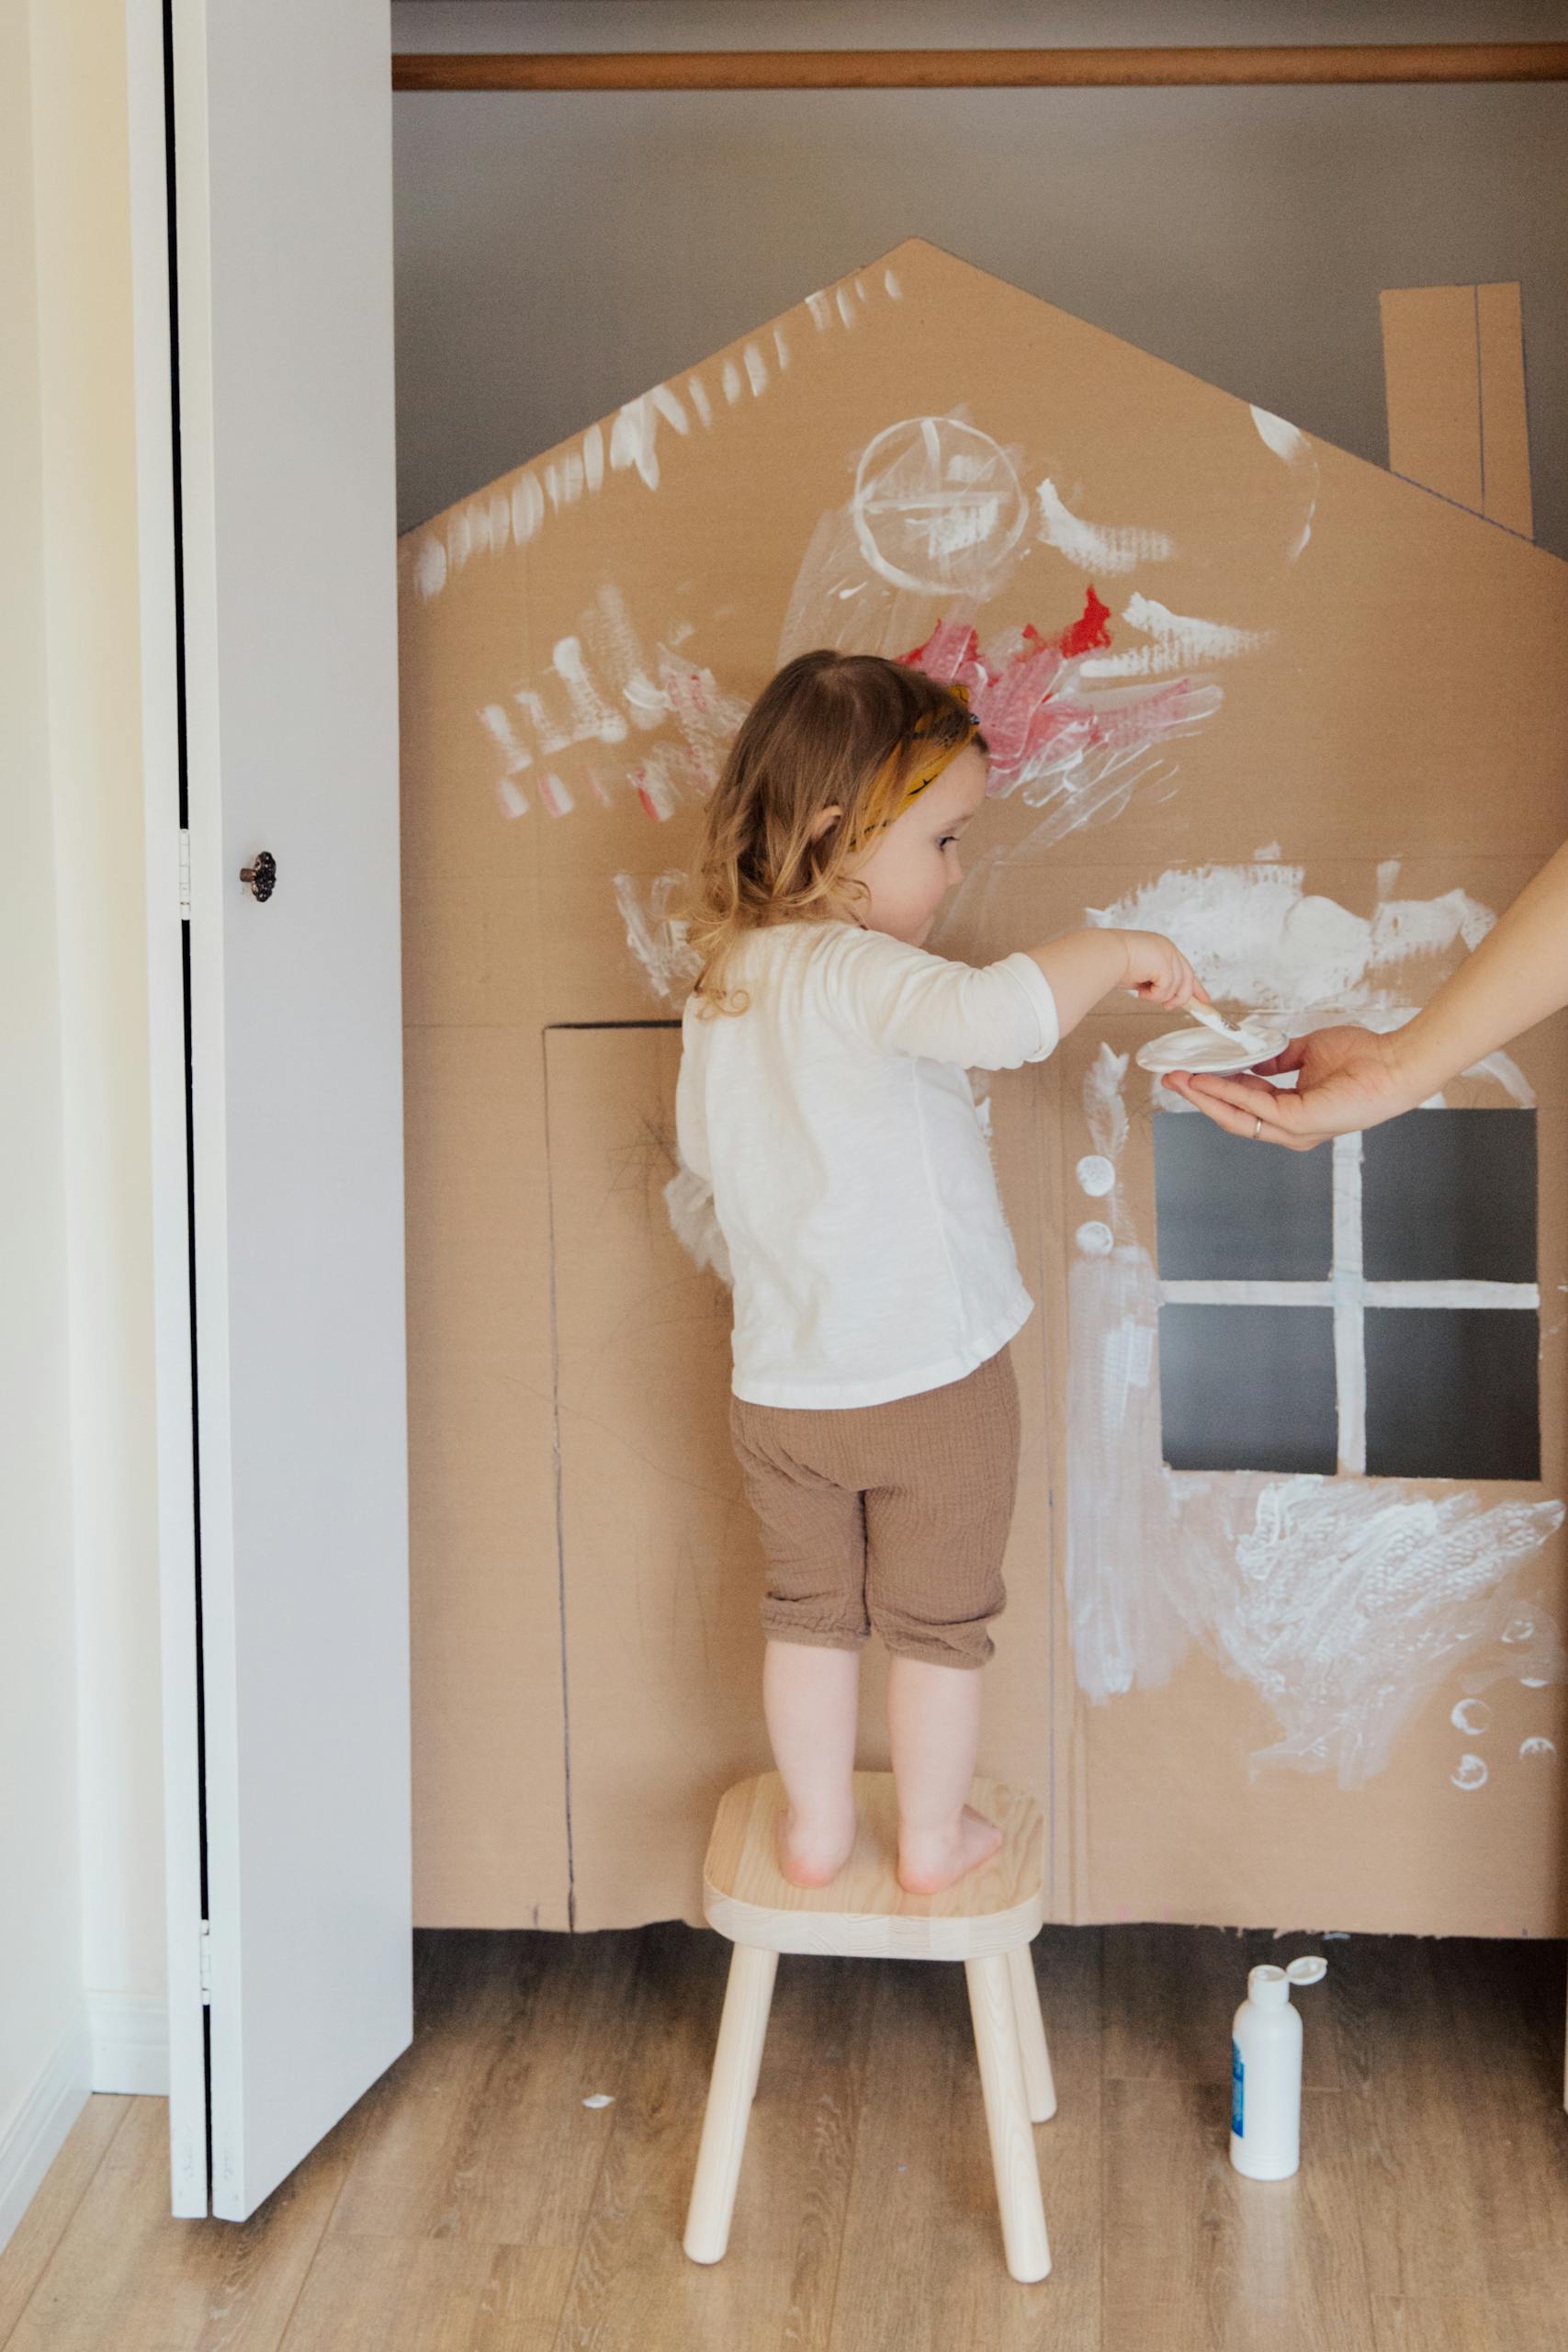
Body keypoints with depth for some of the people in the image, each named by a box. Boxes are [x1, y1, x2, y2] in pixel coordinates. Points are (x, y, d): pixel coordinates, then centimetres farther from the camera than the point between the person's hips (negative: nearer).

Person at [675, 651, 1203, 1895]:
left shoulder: (719, 988, 1)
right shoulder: (856, 974, -23)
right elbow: (996, 1014, -42)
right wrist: (1114, 950, -27)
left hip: (779, 1386, 6)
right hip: (933, 1378, -6)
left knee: (811, 1608, 22)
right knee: (940, 1620, 14)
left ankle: (816, 1828, 34)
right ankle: (934, 1839, 29)